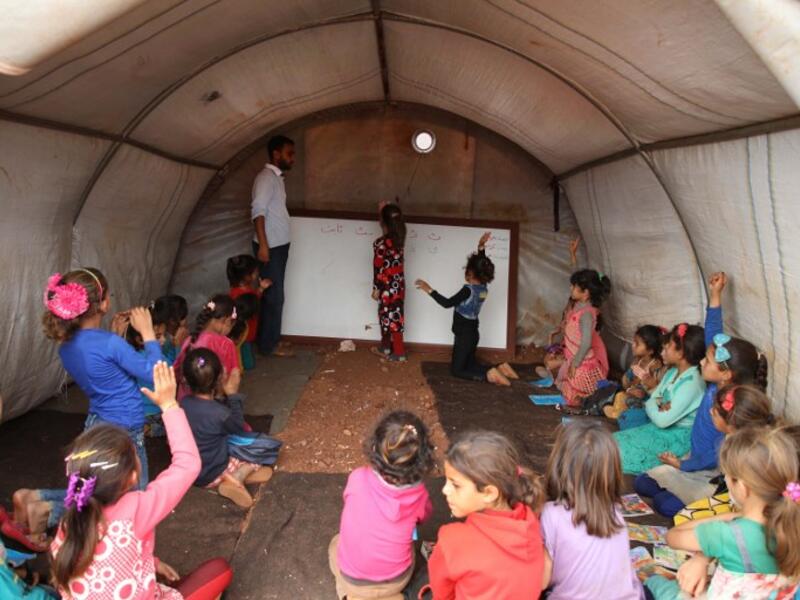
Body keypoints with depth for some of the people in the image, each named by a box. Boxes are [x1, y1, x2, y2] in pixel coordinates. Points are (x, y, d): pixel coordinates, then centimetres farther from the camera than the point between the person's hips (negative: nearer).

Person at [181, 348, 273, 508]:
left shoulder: (184, 403, -11)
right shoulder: (220, 413, -29)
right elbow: (239, 428, -7)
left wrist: (226, 397, -2)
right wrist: (233, 395, -7)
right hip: (211, 475, -6)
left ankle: (232, 477, 6)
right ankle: (236, 478, -12)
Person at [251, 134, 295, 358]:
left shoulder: (276, 177, 16)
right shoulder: (266, 177, -14)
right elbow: (258, 211, -22)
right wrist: (263, 245, -28)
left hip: (279, 245, 9)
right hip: (270, 247, -9)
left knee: (272, 295, 13)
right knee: (274, 296, -4)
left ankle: (270, 340, 22)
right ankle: (269, 345, 5)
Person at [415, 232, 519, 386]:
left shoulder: (468, 289, -24)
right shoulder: (484, 287, -1)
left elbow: (447, 303, -25)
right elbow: (480, 265, 11)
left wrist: (429, 290, -23)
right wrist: (481, 247, 3)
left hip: (464, 335, -8)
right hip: (472, 333, 8)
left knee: (456, 370, 3)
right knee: (469, 364, 24)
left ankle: (488, 376, -16)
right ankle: (499, 368, 6)